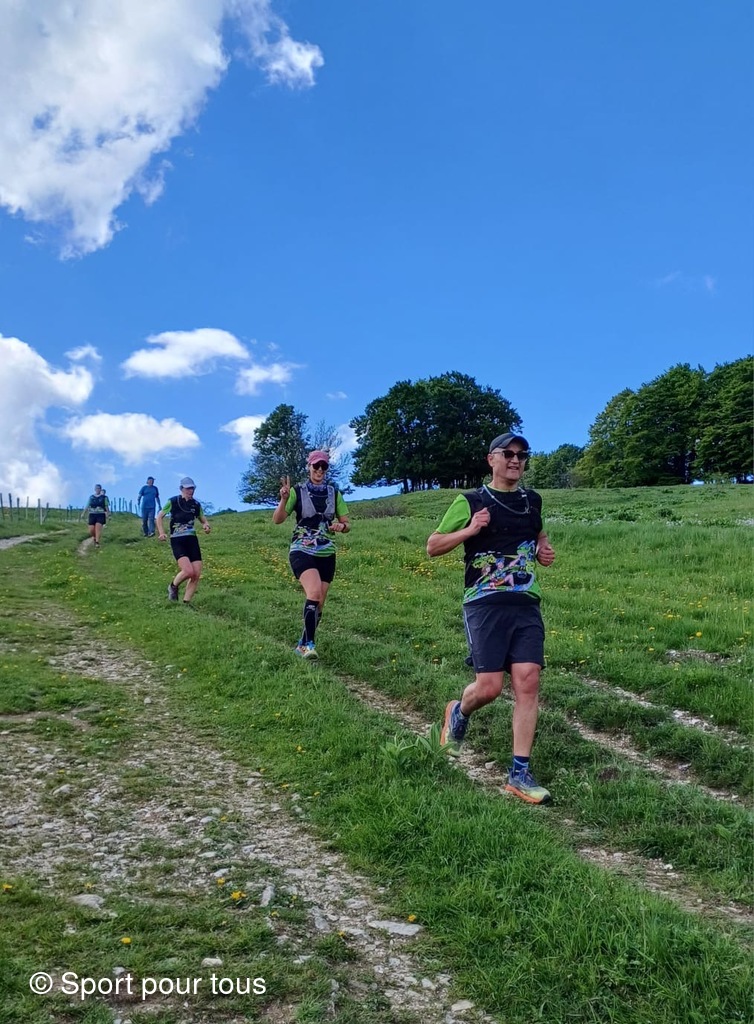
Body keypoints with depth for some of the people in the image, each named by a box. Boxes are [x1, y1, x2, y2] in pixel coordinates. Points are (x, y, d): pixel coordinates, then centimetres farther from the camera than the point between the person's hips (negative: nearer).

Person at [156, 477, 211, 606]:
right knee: (188, 571, -23)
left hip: (192, 540, 5)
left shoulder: (196, 504, 8)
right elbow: (160, 516, 8)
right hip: (177, 541, -5)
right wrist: (161, 532, -5)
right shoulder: (172, 502, -2)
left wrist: (206, 525, -1)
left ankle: (186, 603, 10)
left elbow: (203, 519, 22)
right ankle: (173, 586, 8)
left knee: (197, 575, -5)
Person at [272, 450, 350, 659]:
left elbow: (347, 524, 11)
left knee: (318, 604, 6)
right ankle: (309, 644, -23)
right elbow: (277, 520, -8)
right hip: (302, 551, -4)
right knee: (314, 593, -27)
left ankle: (303, 645, 23)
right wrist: (284, 500, -26)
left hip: (326, 554, 4)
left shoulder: (334, 493, 8)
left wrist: (341, 526, -13)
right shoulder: (297, 491, -2)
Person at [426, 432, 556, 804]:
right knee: (489, 686, -8)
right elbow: (432, 546, 2)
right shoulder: (470, 502, -1)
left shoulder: (532, 500, 14)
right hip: (485, 604, -4)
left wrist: (543, 551, 11)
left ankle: (520, 773, 1)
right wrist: (469, 530, -14)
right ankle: (458, 711, 29)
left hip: (527, 604, 4)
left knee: (528, 682, -7)